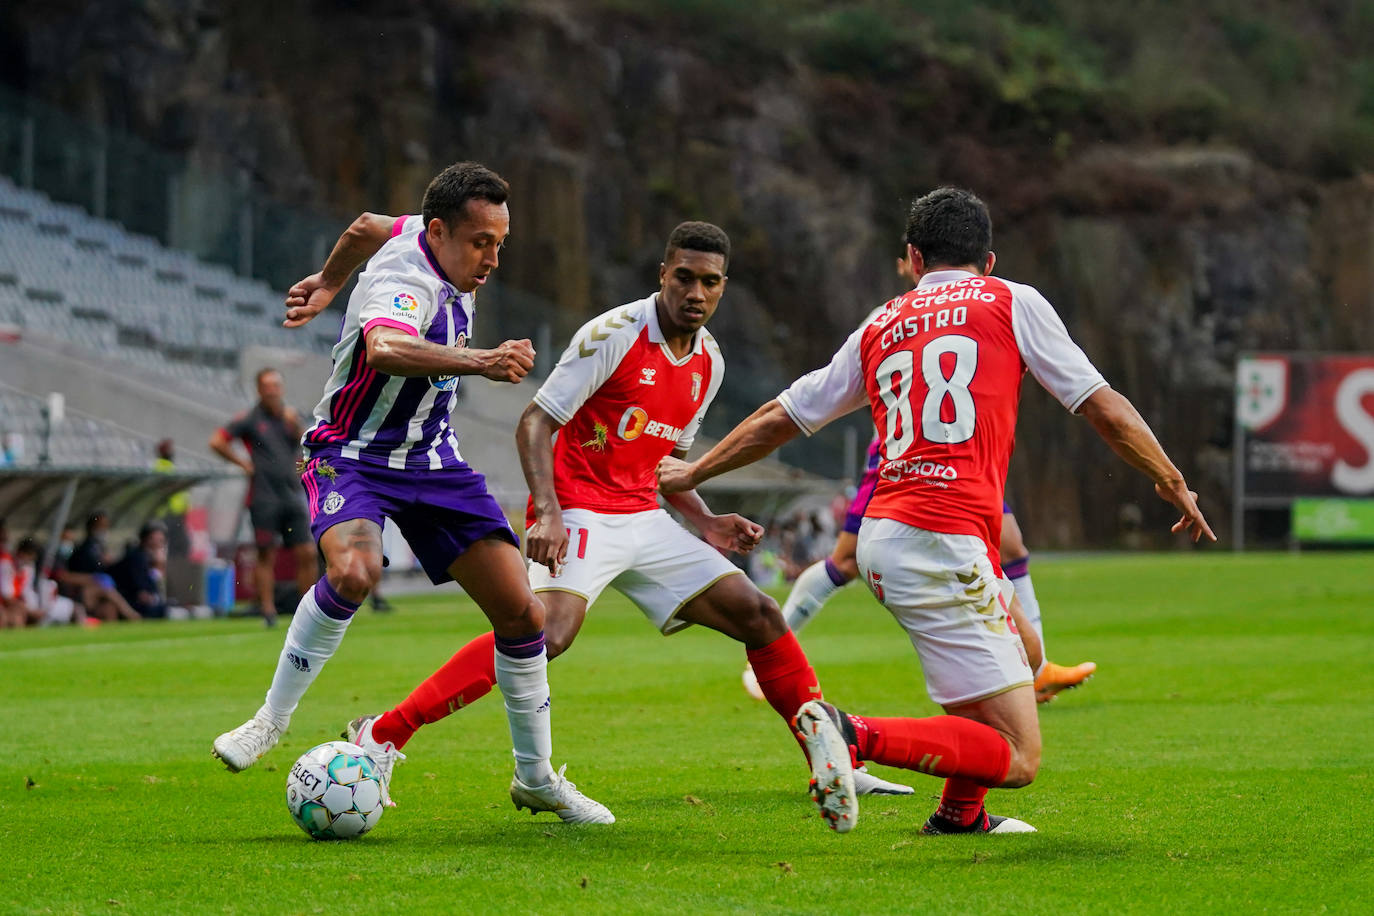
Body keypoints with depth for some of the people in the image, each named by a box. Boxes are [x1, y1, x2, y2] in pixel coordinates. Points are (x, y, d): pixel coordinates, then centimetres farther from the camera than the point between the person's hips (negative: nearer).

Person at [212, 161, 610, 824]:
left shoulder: (425, 237, -2)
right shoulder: (405, 283, -29)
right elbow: (383, 349, -54)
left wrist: (329, 280, 38)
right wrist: (479, 362, -68)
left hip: (432, 459, 8)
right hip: (352, 457, -8)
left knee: (521, 612, -2)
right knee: (354, 570, -38)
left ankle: (536, 777, 14)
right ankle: (271, 720, -17)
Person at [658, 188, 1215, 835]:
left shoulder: (880, 327, 18)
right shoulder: (1011, 302, 6)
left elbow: (781, 417, 25)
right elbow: (1102, 406, 6)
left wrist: (693, 473, 40)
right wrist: (1174, 484, 19)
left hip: (880, 538, 7)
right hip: (944, 547, -7)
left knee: (1021, 650, 33)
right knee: (1018, 757, -8)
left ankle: (960, 811, 31)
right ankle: (854, 736, -23)